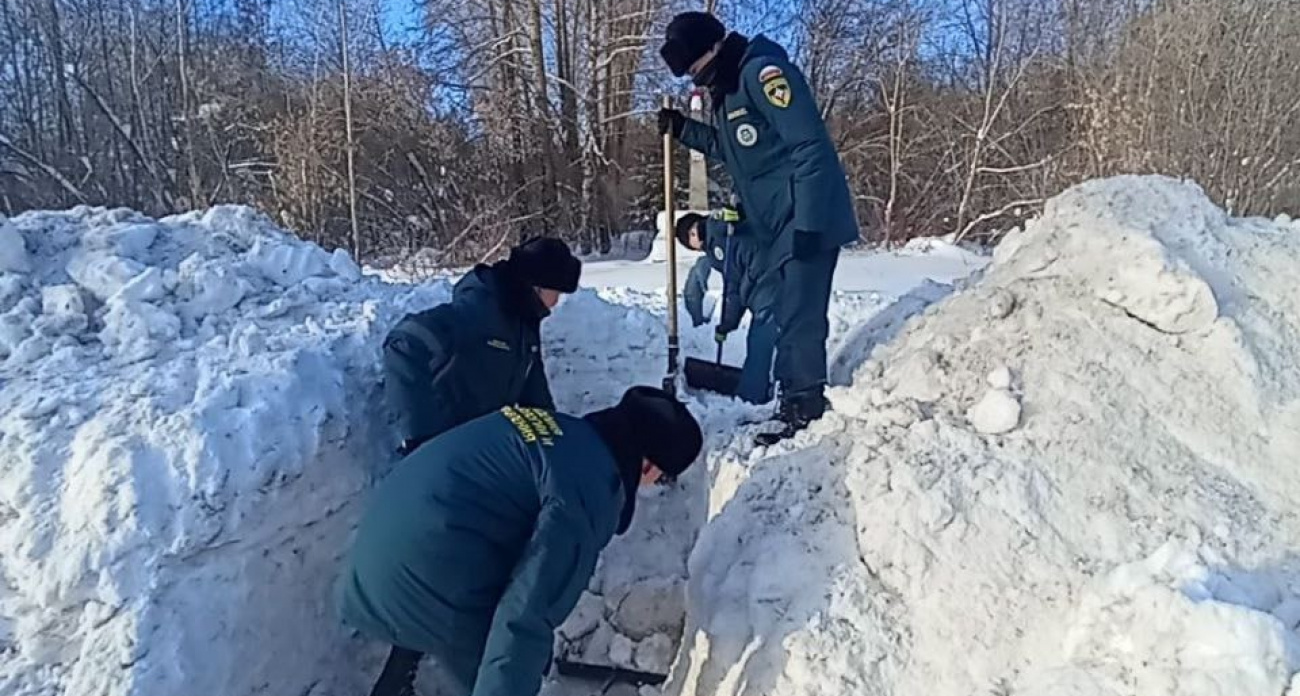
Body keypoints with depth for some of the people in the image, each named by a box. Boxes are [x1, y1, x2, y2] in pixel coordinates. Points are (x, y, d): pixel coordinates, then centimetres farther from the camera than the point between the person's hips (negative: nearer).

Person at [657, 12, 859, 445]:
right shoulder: (728, 89, 16)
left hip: (809, 222, -10)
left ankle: (807, 414, 2)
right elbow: (735, 151, 29)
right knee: (793, 315, 14)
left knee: (798, 317, -7)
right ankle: (798, 404, 25)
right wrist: (683, 130, 17)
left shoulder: (762, 71, -14)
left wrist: (807, 222, -25)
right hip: (787, 226, 10)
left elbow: (810, 146, -21)